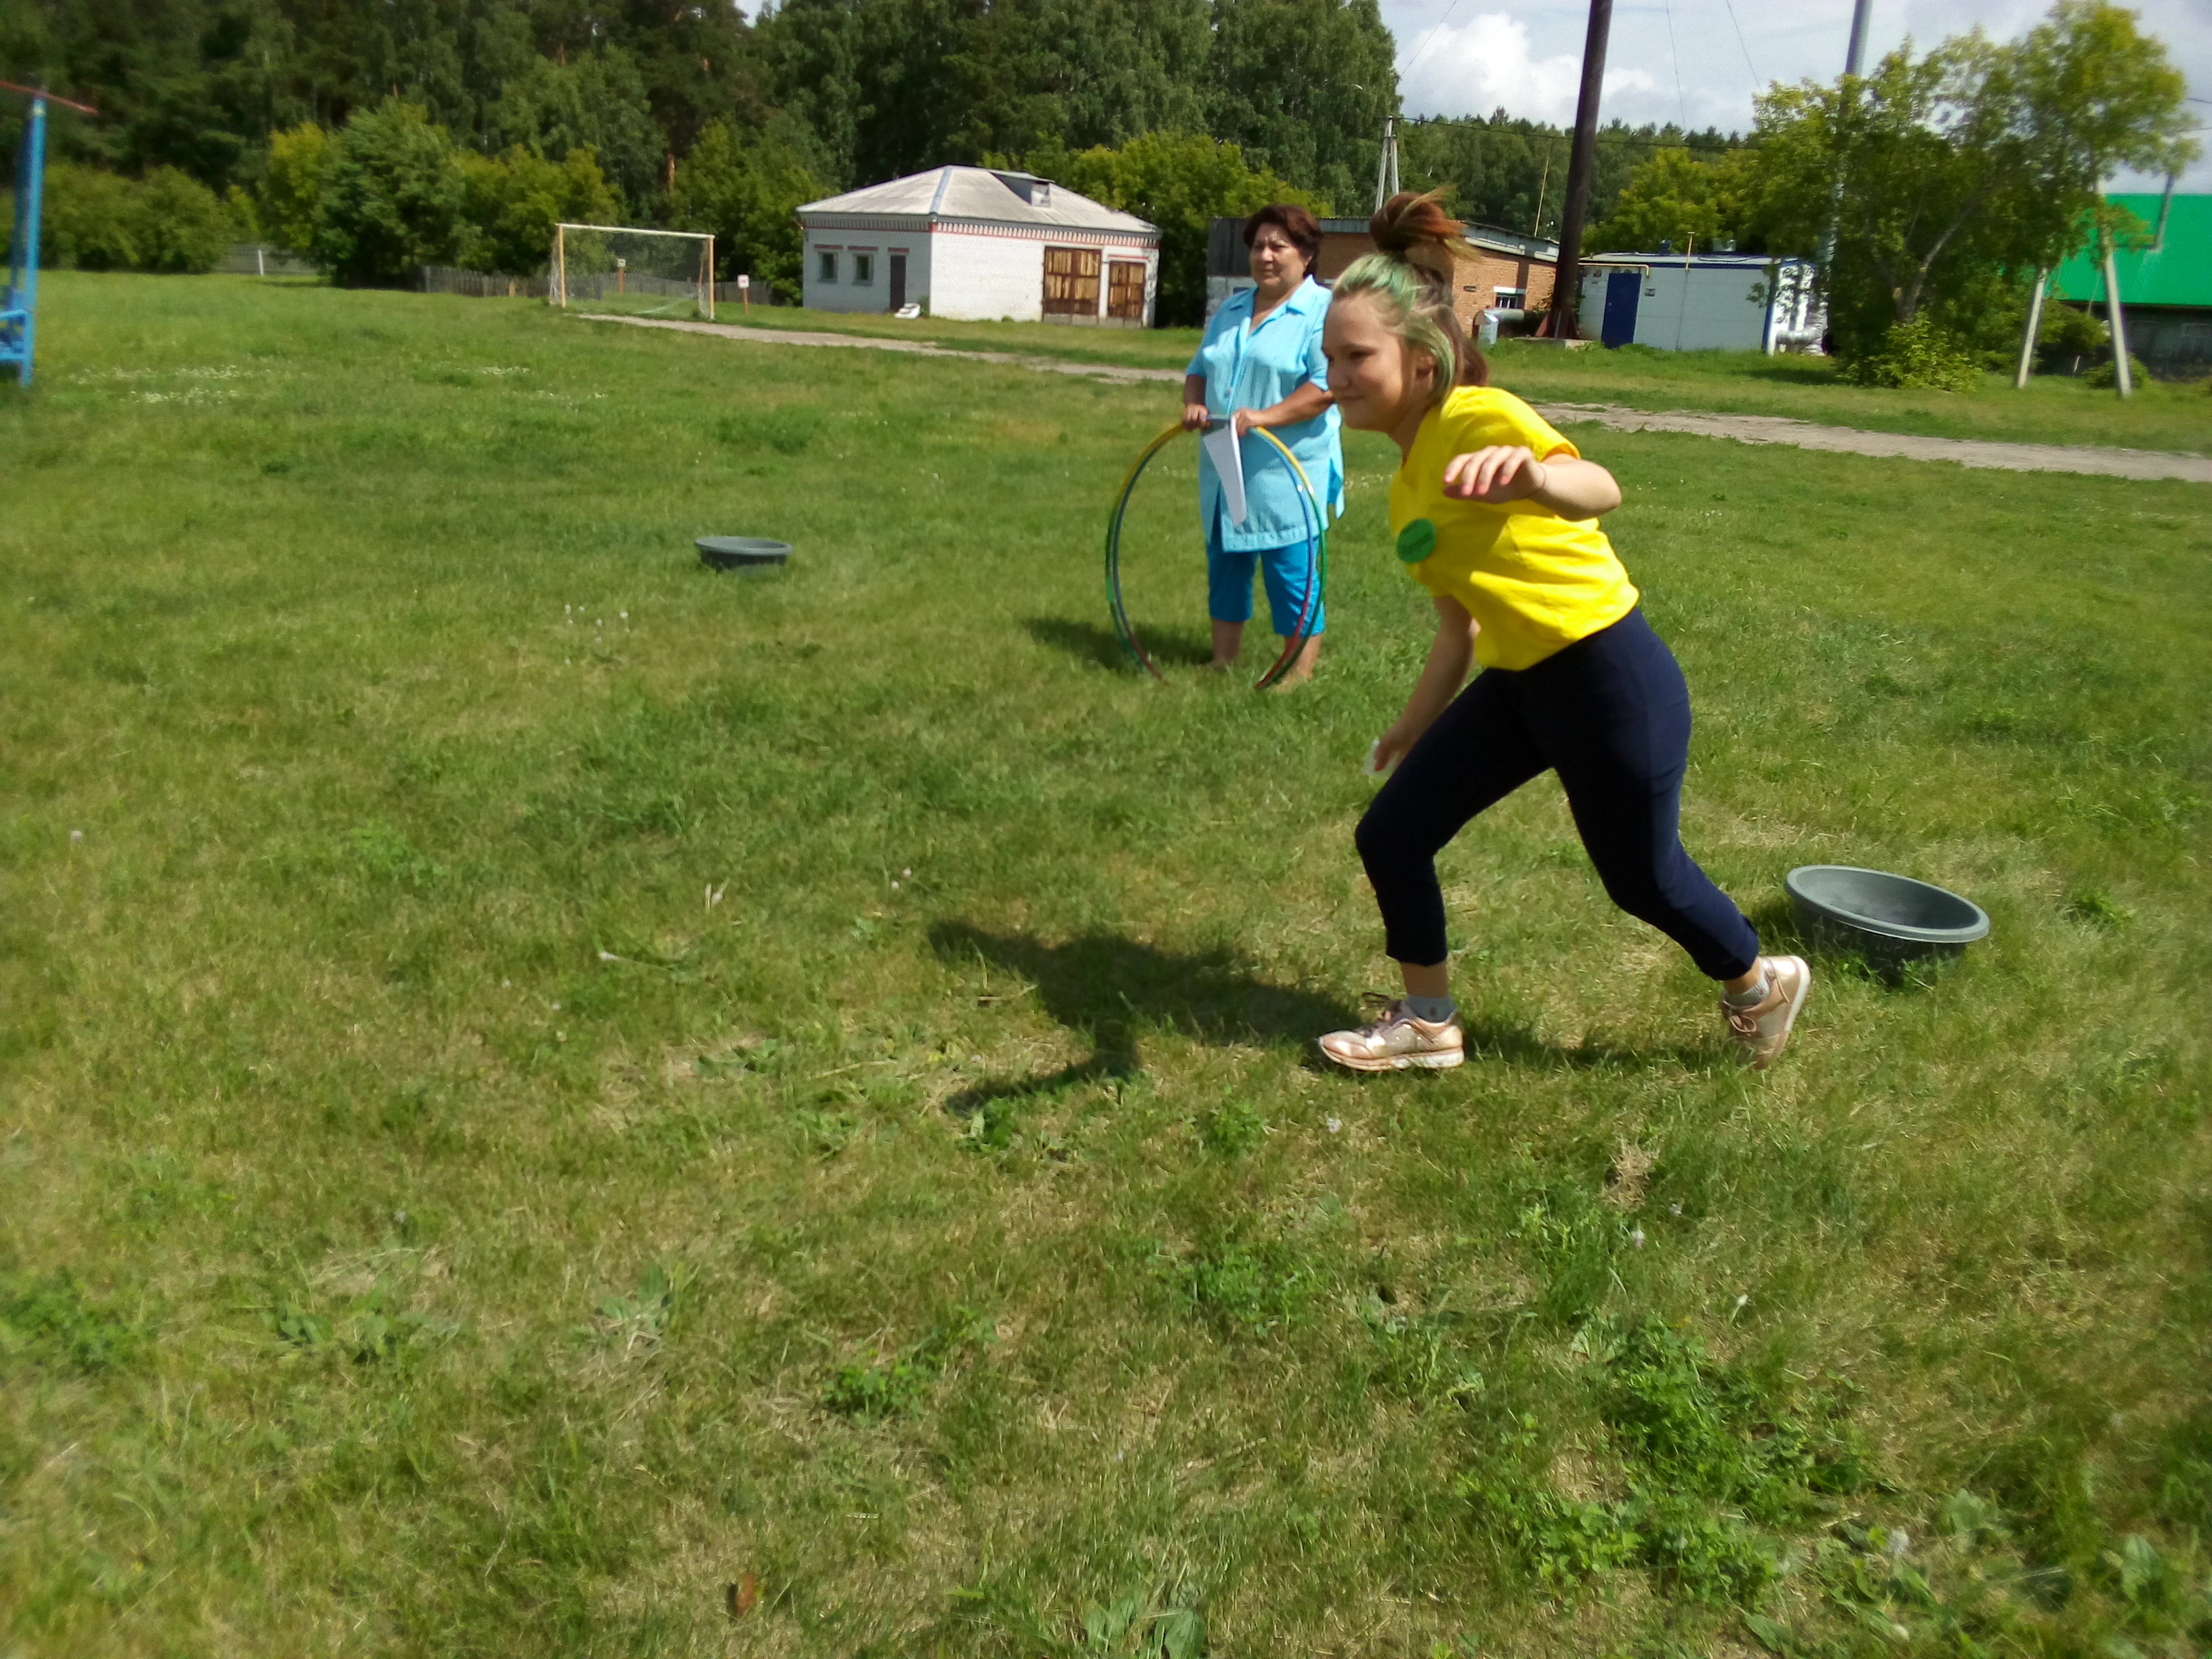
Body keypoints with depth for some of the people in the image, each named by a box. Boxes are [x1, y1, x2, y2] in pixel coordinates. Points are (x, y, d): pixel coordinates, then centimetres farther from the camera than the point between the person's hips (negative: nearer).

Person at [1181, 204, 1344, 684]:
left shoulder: (1324, 311, -7)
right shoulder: (1231, 310, 16)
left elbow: (1327, 385, -18)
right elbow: (1199, 370, 20)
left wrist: (1264, 417, -27)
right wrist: (1194, 405, -2)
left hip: (1287, 478, -7)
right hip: (1225, 473, 7)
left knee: (1293, 577, -3)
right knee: (1225, 568, 14)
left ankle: (1299, 676, 6)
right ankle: (1223, 664, 25)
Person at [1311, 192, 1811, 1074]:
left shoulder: (1477, 416, -18)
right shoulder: (1406, 485, 8)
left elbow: (1599, 489, -39)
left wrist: (1535, 475, -61)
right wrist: (1415, 725, 24)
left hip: (1612, 677, -8)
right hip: (1518, 683, 8)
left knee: (1643, 878, 10)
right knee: (1391, 835, 4)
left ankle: (1759, 984, 41)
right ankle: (1429, 1024, 24)